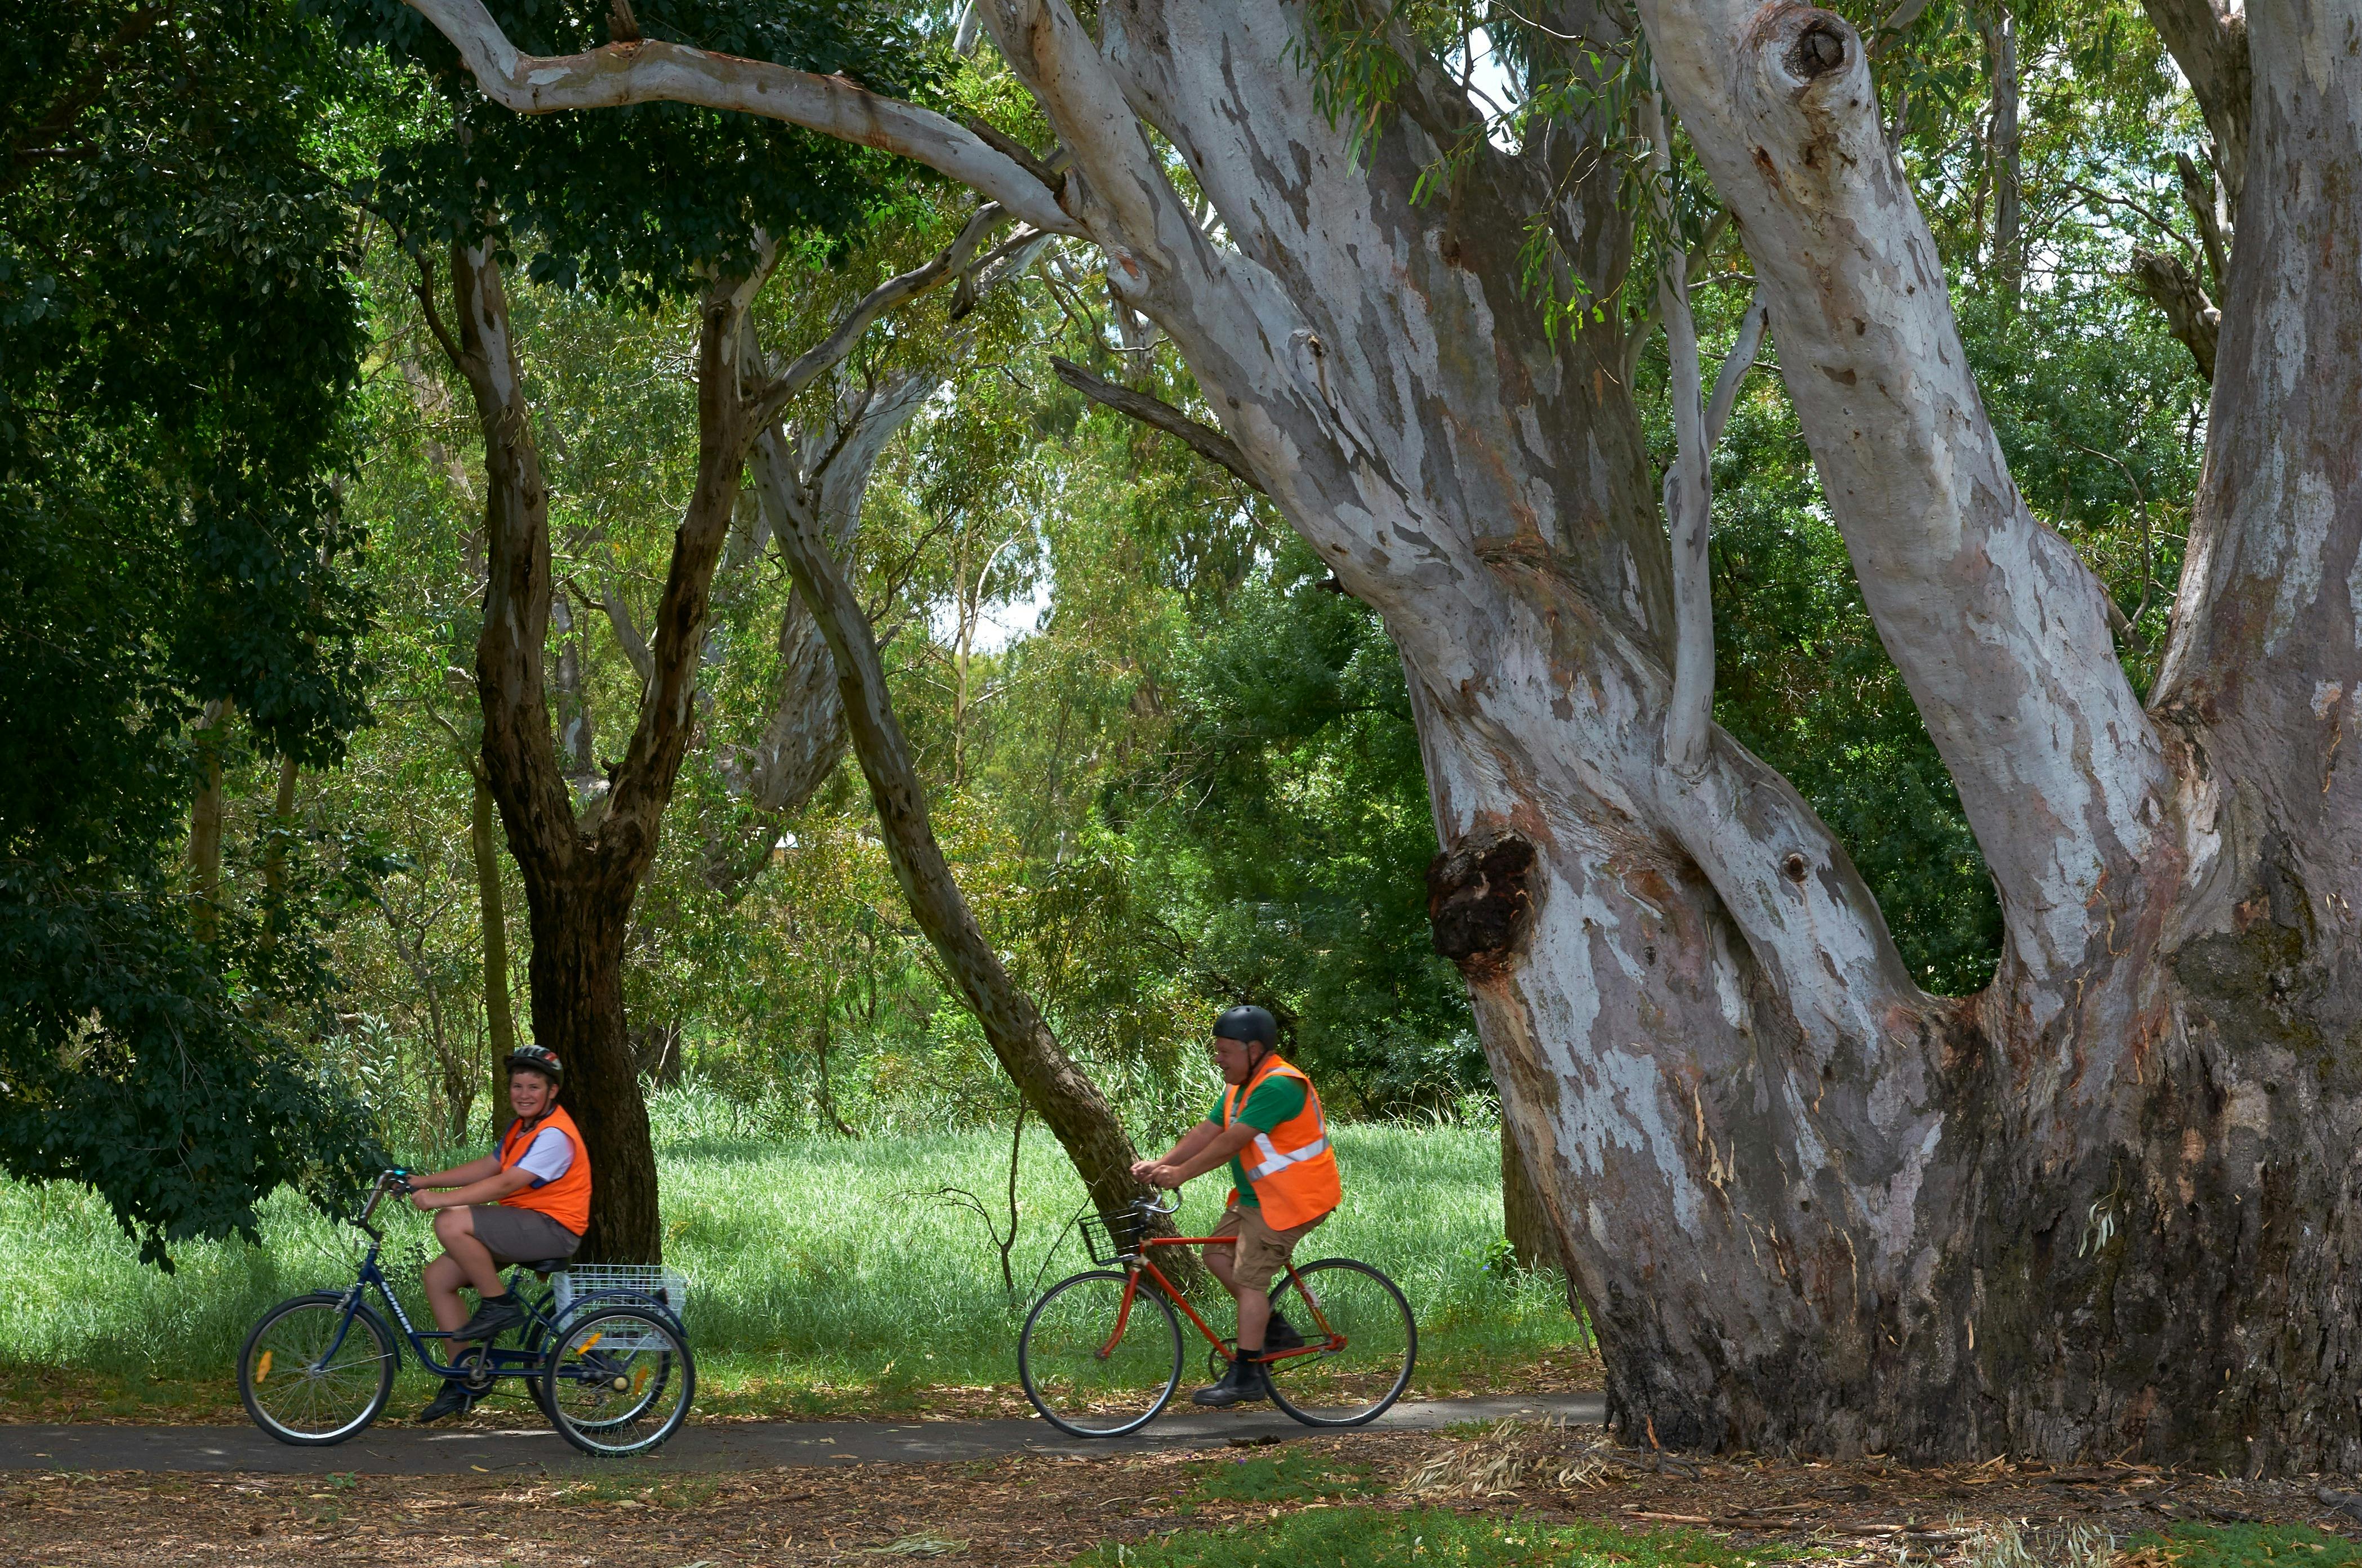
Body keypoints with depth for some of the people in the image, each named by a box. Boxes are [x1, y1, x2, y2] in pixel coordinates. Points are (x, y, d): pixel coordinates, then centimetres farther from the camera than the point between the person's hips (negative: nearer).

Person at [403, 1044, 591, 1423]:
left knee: (451, 1223, -26)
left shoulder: (554, 1135, -18)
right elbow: (485, 1168, 16)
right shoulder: (523, 1126, 16)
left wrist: (441, 1199, -29)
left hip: (551, 1229, -10)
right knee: (438, 1276, 3)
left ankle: (499, 1305, -10)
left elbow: (507, 1183, -25)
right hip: (521, 1226, 10)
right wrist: (423, 1181, 8)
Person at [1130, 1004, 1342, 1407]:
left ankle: (1246, 1376, -6)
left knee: (1250, 1279, -11)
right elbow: (1206, 1131, 6)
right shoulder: (1240, 1086, 11)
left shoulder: (1279, 1086, -22)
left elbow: (1232, 1141, -27)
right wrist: (1162, 1164, -6)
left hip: (1291, 1200, -10)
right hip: (1258, 1195, 10)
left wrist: (1181, 1173, -26)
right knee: (1218, 1253, 7)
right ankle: (1276, 1329, 16)